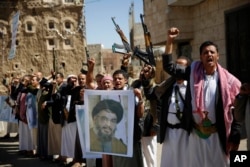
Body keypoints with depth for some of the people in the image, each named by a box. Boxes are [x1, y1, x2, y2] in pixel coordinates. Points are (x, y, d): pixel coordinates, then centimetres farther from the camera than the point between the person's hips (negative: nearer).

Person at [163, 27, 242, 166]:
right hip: (196, 132, 2)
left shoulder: (227, 80, -5)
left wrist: (235, 137, -7)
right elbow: (169, 66, -2)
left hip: (217, 134, -1)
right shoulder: (193, 72, 0)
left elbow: (234, 110, -4)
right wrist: (170, 40, -10)